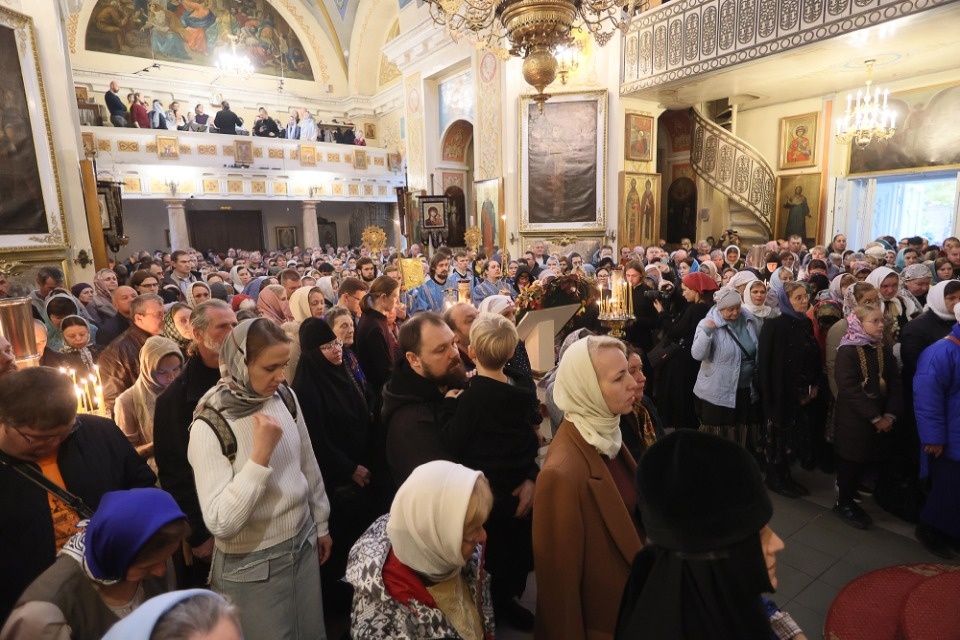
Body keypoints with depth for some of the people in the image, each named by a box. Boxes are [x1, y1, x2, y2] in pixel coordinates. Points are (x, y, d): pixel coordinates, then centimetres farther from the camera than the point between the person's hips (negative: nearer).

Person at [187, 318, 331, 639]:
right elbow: (220, 524, -26)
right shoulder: (209, 426, -21)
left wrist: (321, 524, 13)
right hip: (252, 566, -5)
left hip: (304, 544, 5)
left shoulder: (285, 398, -6)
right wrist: (260, 455, -31)